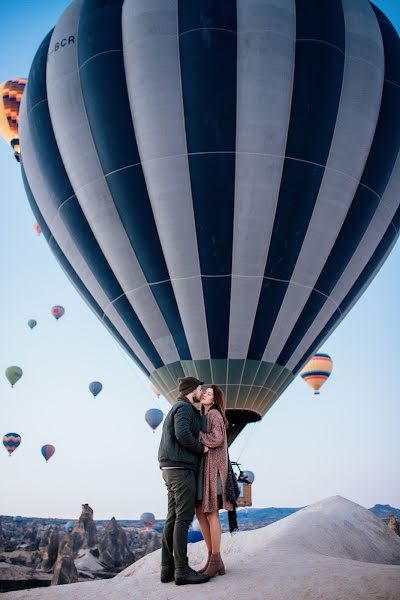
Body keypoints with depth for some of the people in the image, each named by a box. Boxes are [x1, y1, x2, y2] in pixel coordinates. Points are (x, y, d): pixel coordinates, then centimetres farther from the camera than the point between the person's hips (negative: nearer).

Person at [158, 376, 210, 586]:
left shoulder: (176, 409, 23)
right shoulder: (184, 407, -8)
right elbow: (183, 434, -24)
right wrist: (201, 448, -9)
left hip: (172, 470, 10)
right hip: (181, 468, -10)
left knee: (173, 519, 6)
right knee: (183, 518, -10)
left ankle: (167, 568, 6)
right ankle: (182, 570, -10)